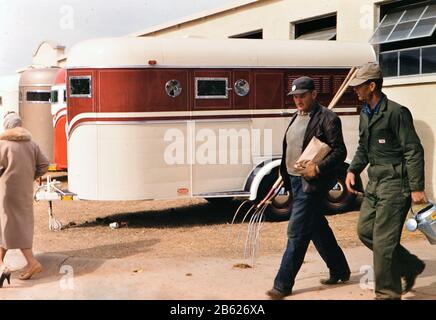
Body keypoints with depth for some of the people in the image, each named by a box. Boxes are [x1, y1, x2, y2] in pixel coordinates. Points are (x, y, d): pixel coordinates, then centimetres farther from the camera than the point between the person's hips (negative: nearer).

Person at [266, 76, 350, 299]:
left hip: (312, 183, -9)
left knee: (296, 233, -7)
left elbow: (339, 151, -13)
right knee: (317, 228, 18)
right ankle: (339, 270, 34)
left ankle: (283, 285, 0)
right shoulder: (296, 117, 14)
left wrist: (318, 168, -25)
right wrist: (286, 176, 13)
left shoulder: (327, 118, -11)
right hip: (295, 181, 9)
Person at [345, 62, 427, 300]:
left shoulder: (396, 112, -14)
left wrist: (417, 188, -18)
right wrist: (353, 170, 7)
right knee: (365, 230, 11)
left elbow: (414, 151, -15)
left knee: (383, 240, -6)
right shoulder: (365, 114, 13)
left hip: (395, 183, -9)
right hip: (375, 182, 9)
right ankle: (411, 267, 26)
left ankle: (387, 294, 8)